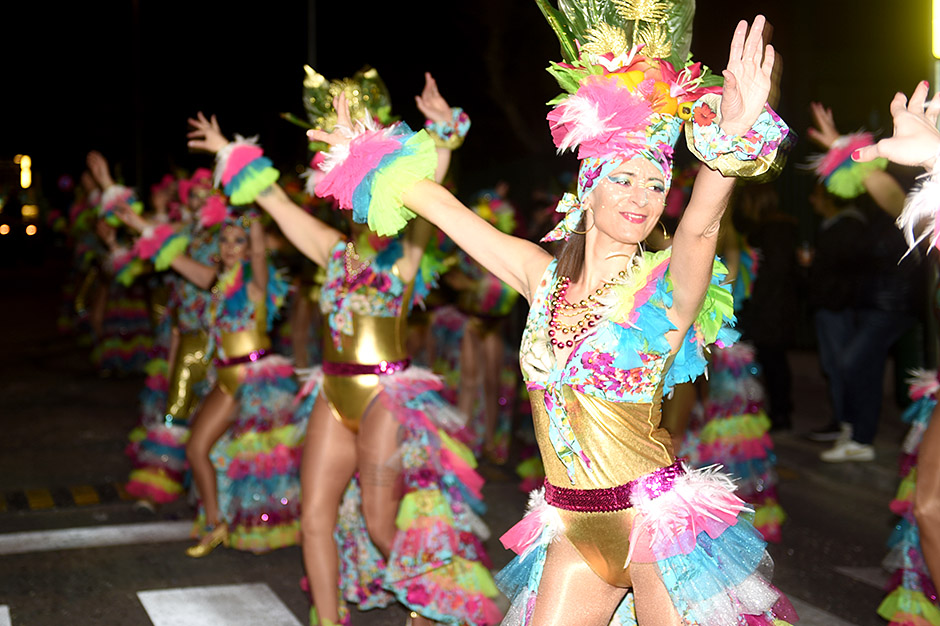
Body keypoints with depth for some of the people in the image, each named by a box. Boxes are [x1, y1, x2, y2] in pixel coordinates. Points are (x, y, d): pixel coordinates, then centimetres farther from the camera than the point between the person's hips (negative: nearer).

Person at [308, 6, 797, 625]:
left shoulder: (665, 286, -9)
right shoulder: (545, 276, 3)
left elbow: (701, 224, -31)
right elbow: (444, 206, 12)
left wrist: (734, 135, -49)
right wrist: (369, 157, 20)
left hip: (658, 525, -4)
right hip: (573, 529, 4)